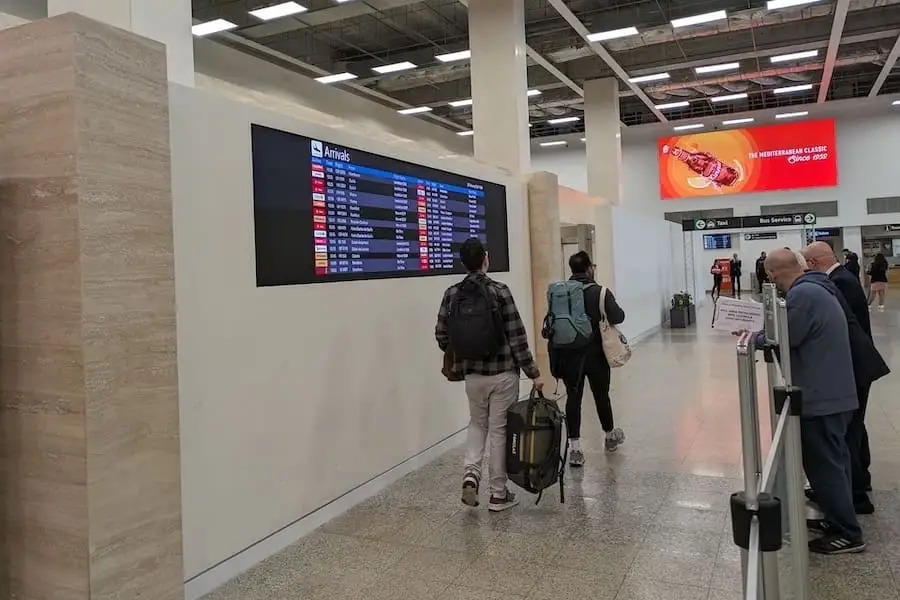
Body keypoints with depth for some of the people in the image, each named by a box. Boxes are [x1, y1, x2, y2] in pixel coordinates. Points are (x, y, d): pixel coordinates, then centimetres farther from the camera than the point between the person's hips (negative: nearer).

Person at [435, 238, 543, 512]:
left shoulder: (452, 294, -2)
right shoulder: (499, 291, -13)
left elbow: (441, 335, 3)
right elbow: (517, 337, -13)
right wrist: (533, 373, -6)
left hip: (473, 374, 3)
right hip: (503, 373, -3)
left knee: (477, 423, 23)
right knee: (499, 429, 8)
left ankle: (471, 471, 3)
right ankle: (498, 494, 16)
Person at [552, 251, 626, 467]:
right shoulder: (600, 292, -11)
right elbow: (618, 317, -15)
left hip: (569, 356, 2)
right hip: (596, 355, -2)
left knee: (573, 398, 5)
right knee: (601, 396, 16)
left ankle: (574, 447, 1)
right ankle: (610, 436, 37)